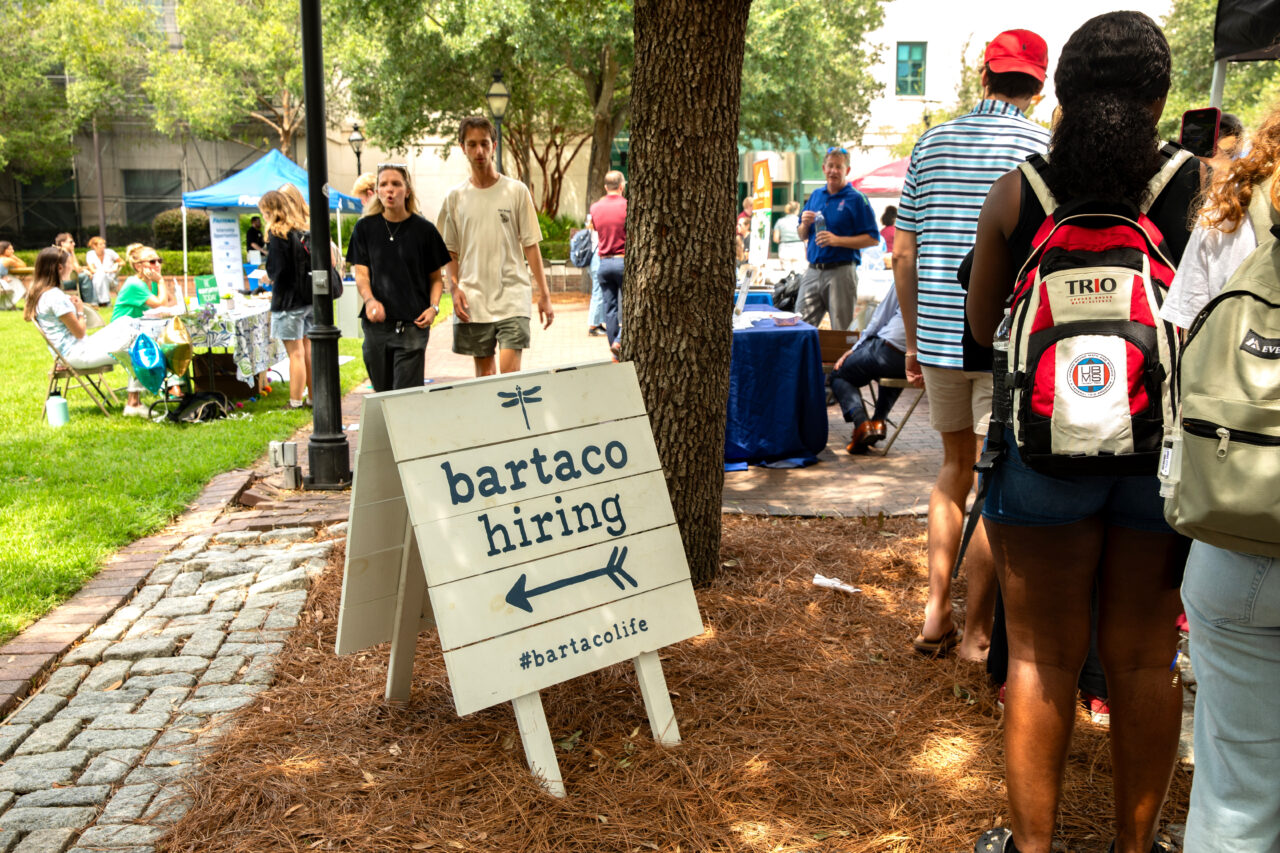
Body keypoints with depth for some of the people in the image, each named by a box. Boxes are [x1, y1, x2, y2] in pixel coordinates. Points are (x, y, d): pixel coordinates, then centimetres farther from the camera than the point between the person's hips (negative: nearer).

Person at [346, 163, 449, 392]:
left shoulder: (423, 229, 2)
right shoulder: (365, 227, 7)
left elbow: (435, 277, 9)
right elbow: (361, 273, 2)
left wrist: (433, 307, -8)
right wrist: (370, 300, -18)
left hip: (412, 324, -2)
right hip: (376, 322, 2)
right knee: (382, 392, 10)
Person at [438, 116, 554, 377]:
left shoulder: (516, 191, 3)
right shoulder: (455, 197, 7)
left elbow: (530, 246, 3)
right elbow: (451, 252, 12)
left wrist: (544, 294, 0)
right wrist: (455, 288, -3)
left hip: (512, 297, -2)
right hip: (473, 300, 2)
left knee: (510, 373, -12)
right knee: (484, 372, 8)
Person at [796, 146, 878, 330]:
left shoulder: (857, 199, -1)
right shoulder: (815, 195, 16)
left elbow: (873, 239, -8)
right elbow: (802, 236, 20)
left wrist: (837, 240, -17)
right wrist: (805, 224, -3)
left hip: (840, 272, -5)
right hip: (812, 272, 5)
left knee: (842, 332, -1)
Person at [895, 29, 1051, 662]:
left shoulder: (933, 143, 8)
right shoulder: (1045, 147, -3)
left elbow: (903, 253, 8)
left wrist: (913, 339, 15)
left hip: (938, 335, 4)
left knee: (956, 466, 19)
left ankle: (936, 613, 17)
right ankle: (976, 632, 14)